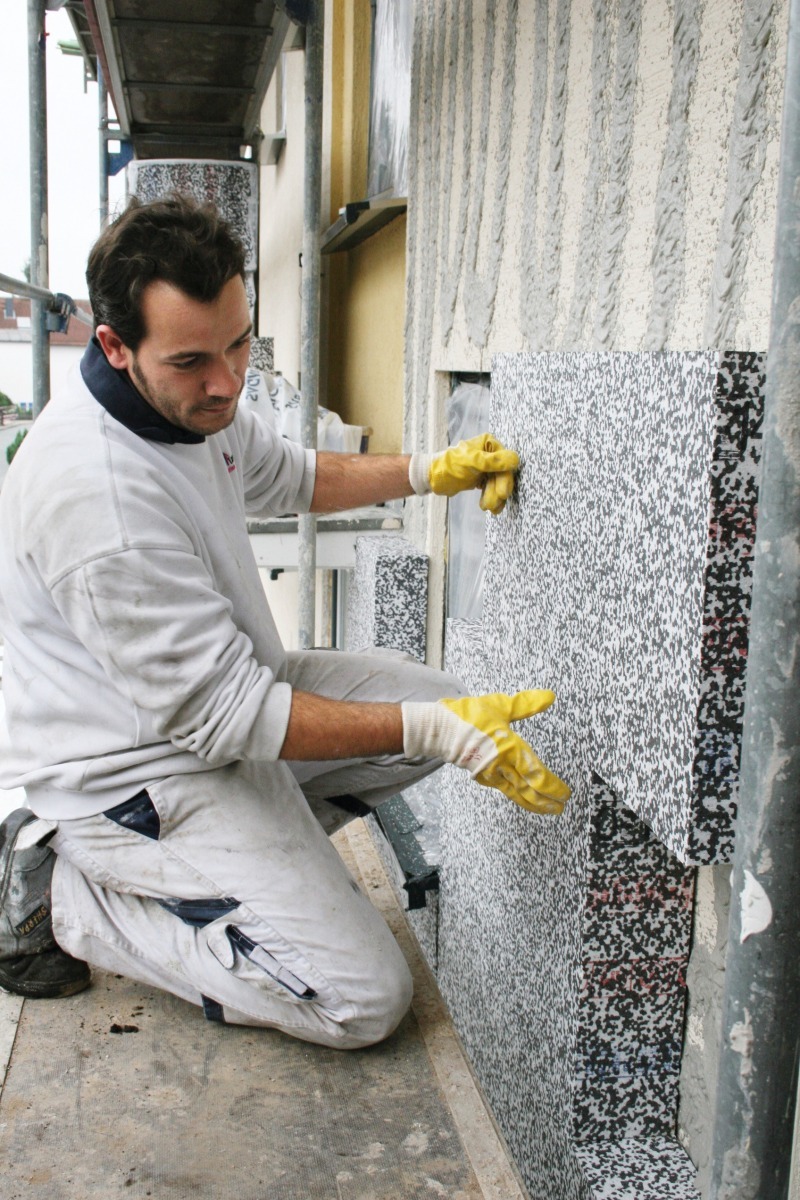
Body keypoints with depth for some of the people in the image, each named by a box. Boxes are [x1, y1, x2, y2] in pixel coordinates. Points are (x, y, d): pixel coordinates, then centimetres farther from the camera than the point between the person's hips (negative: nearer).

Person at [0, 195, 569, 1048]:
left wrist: (425, 472, 5)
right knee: (362, 1000, -11)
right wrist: (435, 731, -29)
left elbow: (286, 476, 20)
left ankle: (244, 847, 5)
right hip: (135, 769, -9)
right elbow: (223, 715, -28)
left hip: (217, 693, 9)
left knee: (437, 702, 7)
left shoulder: (189, 400, -2)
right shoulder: (97, 496, -32)